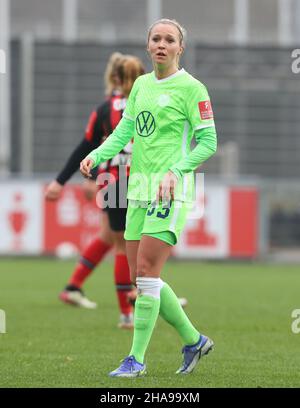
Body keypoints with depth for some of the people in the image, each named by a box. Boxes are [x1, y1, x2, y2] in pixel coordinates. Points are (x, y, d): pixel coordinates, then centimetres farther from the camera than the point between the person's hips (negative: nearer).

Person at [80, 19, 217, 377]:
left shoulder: (191, 88, -5)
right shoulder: (140, 85, 16)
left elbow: (208, 142, -7)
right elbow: (123, 132, 17)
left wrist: (175, 171, -19)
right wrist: (95, 157, -1)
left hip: (171, 189, -7)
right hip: (139, 187, 7)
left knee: (146, 273, -13)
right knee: (140, 278, 6)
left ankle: (137, 358, -8)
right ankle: (194, 340, 21)